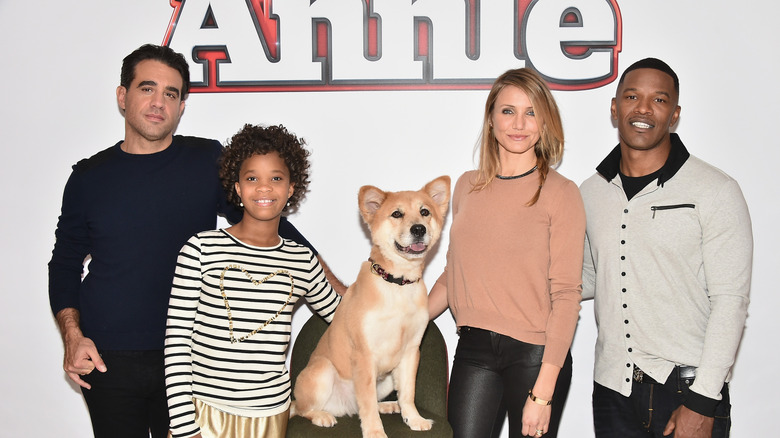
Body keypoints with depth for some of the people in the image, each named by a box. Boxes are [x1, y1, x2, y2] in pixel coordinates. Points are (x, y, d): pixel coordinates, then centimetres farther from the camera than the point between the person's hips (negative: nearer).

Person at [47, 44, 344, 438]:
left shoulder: (210, 161, 0)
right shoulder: (89, 177, 3)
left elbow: (270, 227, 5)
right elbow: (65, 264, 11)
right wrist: (72, 336, -3)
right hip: (108, 359, 1)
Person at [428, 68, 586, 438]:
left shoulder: (560, 193, -7)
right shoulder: (467, 187, 7)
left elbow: (566, 295, -9)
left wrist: (543, 392, -14)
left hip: (534, 354, -3)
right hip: (474, 350, 3)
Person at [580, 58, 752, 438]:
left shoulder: (716, 191, -6)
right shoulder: (590, 193, 7)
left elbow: (730, 301, -9)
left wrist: (702, 401, -14)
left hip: (687, 389, -4)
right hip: (613, 391, 4)